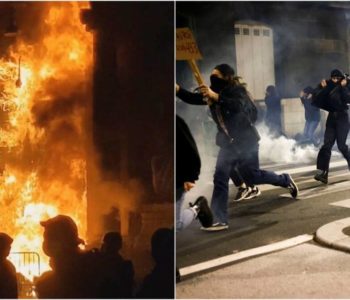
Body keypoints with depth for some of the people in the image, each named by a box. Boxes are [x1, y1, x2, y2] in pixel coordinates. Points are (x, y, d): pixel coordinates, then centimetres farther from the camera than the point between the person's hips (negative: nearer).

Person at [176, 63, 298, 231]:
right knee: (220, 179, -4)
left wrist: (215, 97, -42)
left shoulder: (237, 90, -15)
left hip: (245, 141, -6)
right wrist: (178, 89, -14)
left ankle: (285, 180, 33)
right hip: (227, 143, 6)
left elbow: (238, 106, -35)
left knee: (251, 176, 5)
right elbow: (193, 99, 1)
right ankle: (219, 220, -4)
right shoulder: (213, 92, 3)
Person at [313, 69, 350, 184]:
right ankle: (322, 172, -12)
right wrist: (323, 88, -12)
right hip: (331, 117, 3)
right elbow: (317, 98, 0)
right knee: (327, 145, -6)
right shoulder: (328, 86, 6)